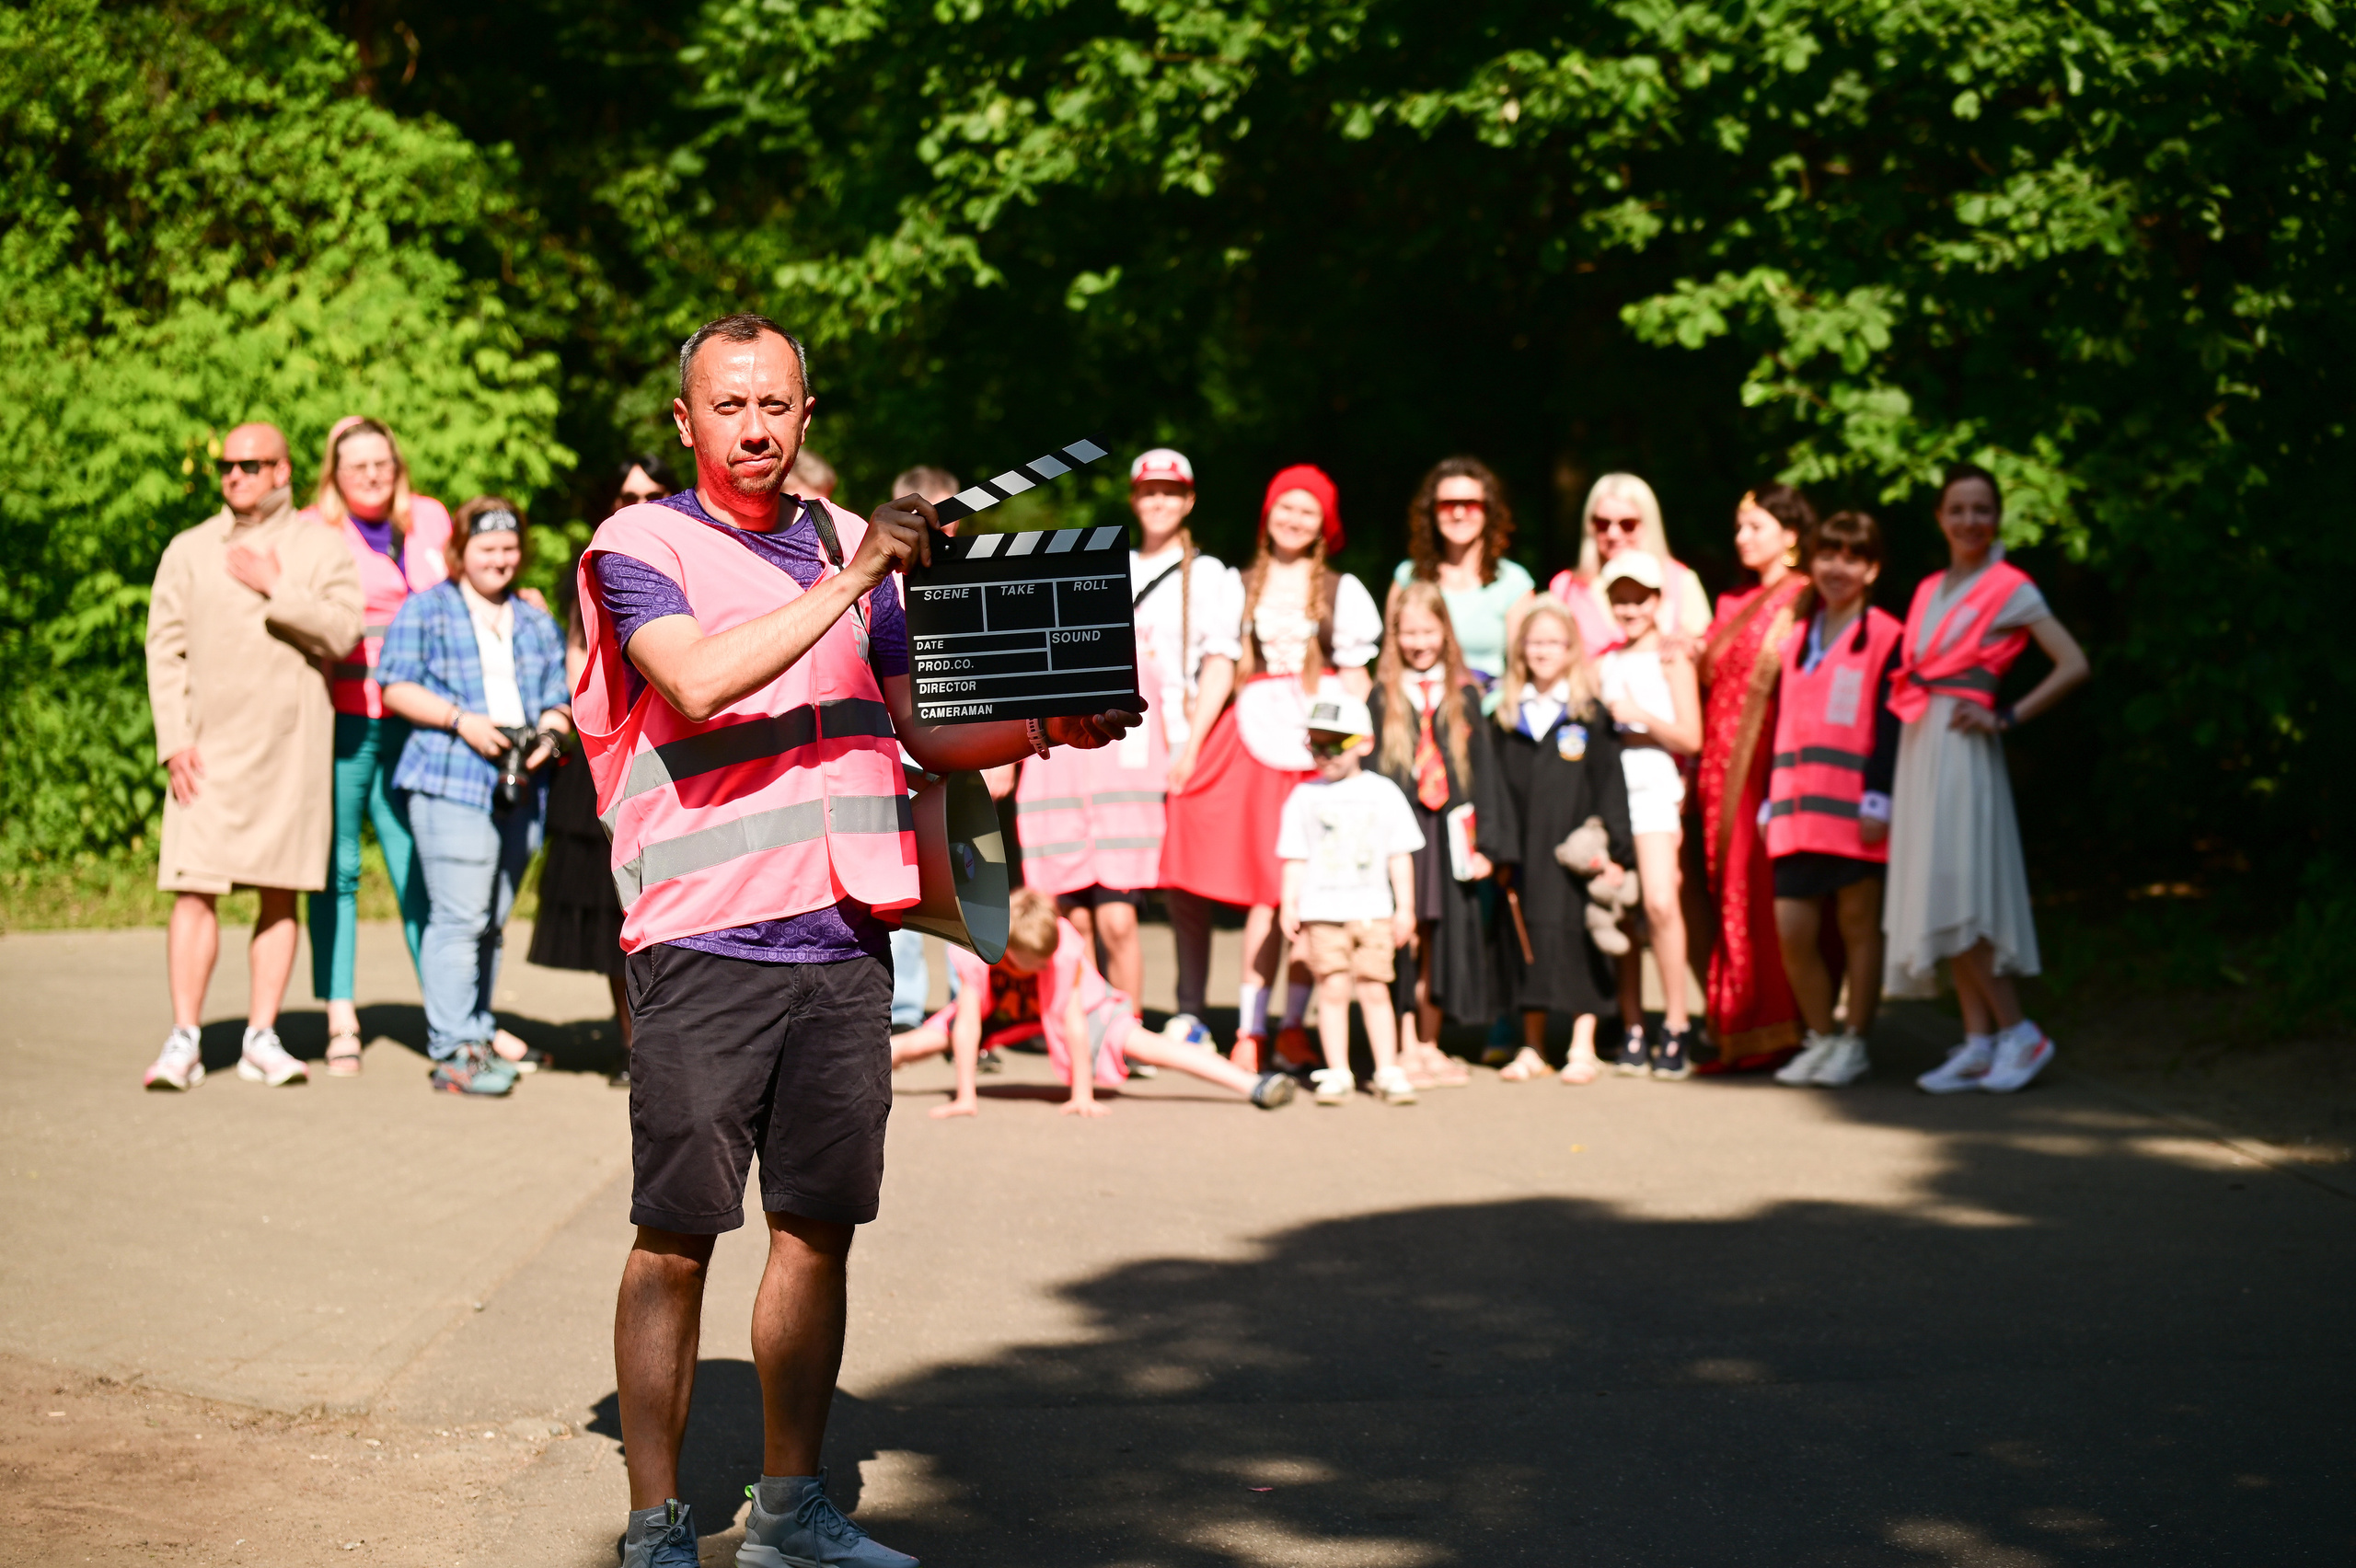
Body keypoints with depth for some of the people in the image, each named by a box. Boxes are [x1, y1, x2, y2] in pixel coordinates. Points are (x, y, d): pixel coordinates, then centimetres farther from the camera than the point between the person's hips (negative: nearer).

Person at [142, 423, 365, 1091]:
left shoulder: (321, 547, 8)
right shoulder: (189, 551, 10)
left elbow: (342, 633, -5)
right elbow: (164, 647, 5)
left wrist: (276, 588, -11)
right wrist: (174, 740, -4)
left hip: (292, 746, 0)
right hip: (209, 748, 0)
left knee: (282, 895, 2)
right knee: (195, 888, -8)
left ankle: (262, 1036, 8)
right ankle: (183, 1040, -7)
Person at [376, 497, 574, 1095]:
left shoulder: (537, 624, 21)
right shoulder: (426, 610, 6)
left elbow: (560, 701, 19)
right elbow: (396, 687, -2)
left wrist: (549, 735, -3)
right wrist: (461, 720, -14)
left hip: (521, 789, 6)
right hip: (450, 782, -6)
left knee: (493, 922, 11)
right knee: (460, 919, -13)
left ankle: (477, 1032, 19)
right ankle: (455, 1051, -14)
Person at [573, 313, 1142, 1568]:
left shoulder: (850, 544, 17)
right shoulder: (639, 548, -1)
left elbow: (923, 730, 21)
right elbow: (698, 681, -20)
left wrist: (1045, 729, 5)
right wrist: (849, 579, -20)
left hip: (844, 940, 5)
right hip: (701, 946, -5)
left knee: (818, 1228, 9)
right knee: (676, 1240, -4)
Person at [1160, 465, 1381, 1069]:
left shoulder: (1342, 590, 8)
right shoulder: (1240, 587, 12)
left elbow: (1356, 678, 7)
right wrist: (1192, 742, 3)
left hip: (1325, 741, 0)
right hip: (1258, 735, 0)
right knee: (1264, 888, -3)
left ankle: (1295, 1023, 8)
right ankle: (1249, 1027, -1)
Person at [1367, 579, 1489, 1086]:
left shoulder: (1465, 695, 7)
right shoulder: (1383, 697, 3)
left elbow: (1481, 770, 6)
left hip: (1448, 832, 2)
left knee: (1441, 939, 7)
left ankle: (1428, 1044, 17)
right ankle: (1406, 1049, 3)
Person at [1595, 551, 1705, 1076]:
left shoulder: (1671, 659, 4)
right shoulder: (1604, 664, 16)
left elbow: (1691, 738, -2)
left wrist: (1639, 716, -11)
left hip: (1654, 788, -4)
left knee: (1660, 902, -16)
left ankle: (1675, 1027, -10)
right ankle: (1631, 1031, 7)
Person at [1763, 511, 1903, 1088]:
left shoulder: (1884, 638, 0)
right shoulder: (1796, 640, 18)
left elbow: (1889, 723, -6)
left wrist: (1879, 799, -13)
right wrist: (1770, 803, 16)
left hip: (1854, 809, -5)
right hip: (1798, 808, 5)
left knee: (1858, 924, 2)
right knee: (1791, 931, 1)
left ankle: (1854, 1042, 10)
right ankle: (1820, 1037, 15)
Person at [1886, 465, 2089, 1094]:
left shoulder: (2009, 589, -3)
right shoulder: (1930, 590, 16)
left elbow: (2073, 665, -9)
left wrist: (2008, 717, -11)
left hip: (1964, 751, -7)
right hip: (1920, 748, 7)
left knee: (1955, 897, -12)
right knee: (1938, 900, 4)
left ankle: (2019, 1032, -5)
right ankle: (1978, 1042, 6)